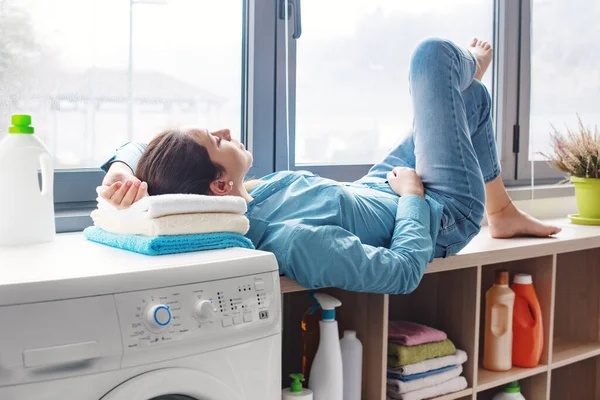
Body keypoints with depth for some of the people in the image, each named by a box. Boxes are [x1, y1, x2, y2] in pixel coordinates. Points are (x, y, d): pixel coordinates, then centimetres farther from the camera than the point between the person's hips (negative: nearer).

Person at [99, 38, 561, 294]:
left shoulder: (228, 205, -25)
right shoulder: (295, 241, -46)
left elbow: (138, 150, -12)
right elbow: (405, 269, -35)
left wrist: (122, 168, -36)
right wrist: (412, 194, -18)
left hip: (371, 190, 7)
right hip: (443, 215, -7)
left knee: (474, 96, 25)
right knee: (435, 52, -3)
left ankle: (504, 212, 44)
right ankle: (470, 62, 37)